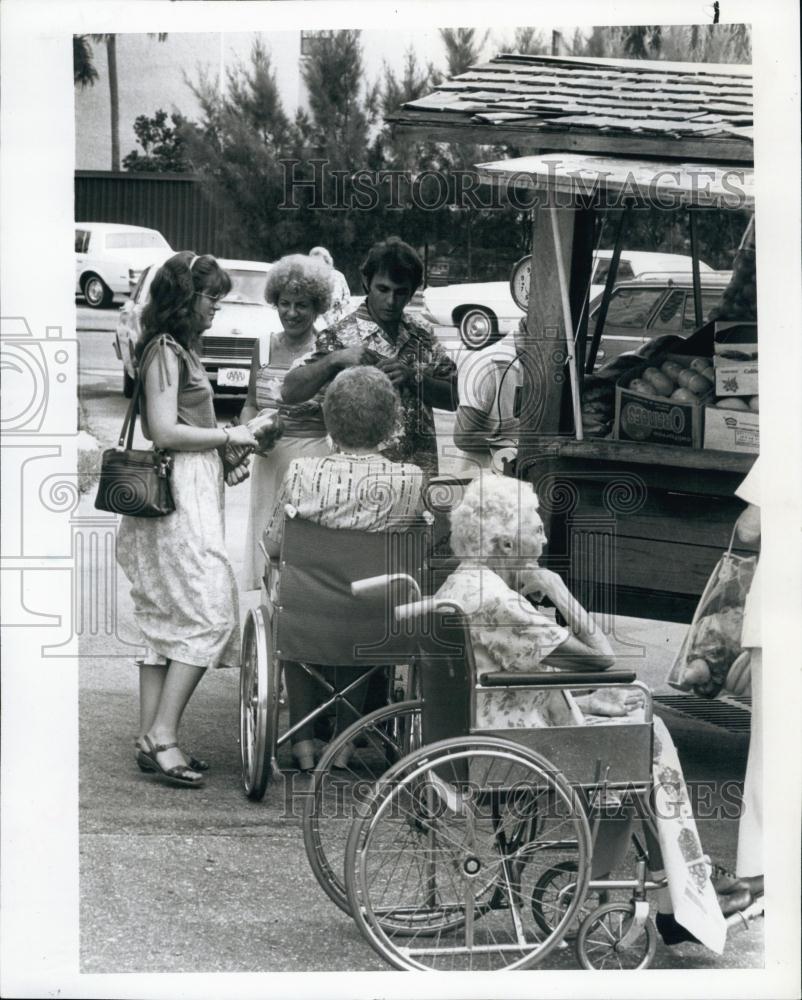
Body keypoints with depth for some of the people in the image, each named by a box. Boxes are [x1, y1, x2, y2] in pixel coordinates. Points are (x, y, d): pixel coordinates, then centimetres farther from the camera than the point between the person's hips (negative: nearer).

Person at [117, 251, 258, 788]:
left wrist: (226, 446, 13)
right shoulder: (165, 351, -12)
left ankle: (151, 739, 11)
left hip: (192, 493, 10)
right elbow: (164, 430, -19)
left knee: (166, 619, 9)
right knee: (210, 613, -11)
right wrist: (229, 436, -11)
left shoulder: (179, 349, 19)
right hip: (179, 496, -10)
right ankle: (162, 735, -11)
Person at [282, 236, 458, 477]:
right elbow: (290, 393, -12)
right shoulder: (341, 336, -4)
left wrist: (413, 378, -13)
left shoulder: (422, 335, 8)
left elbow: (455, 398, 2)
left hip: (421, 468, 3)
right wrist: (334, 359, -25)